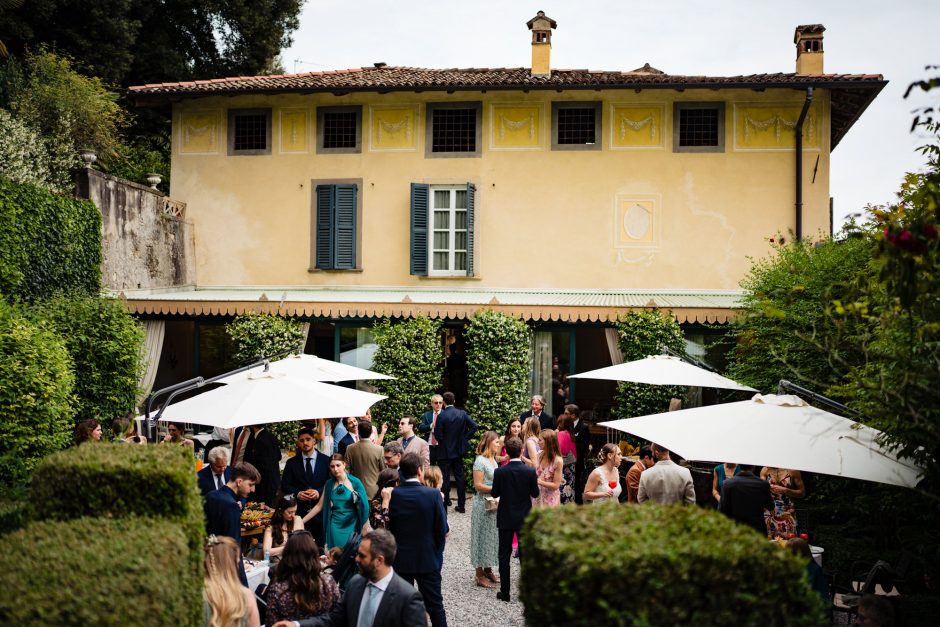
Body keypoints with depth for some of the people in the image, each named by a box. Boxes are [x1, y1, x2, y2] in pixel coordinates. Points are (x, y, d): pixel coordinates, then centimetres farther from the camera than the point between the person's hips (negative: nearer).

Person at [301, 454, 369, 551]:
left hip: (351, 526, -3)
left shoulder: (355, 482, -7)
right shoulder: (329, 484, 4)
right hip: (335, 526, 3)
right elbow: (319, 505, 7)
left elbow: (364, 507, -5)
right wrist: (301, 521, 4)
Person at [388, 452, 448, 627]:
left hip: (401, 558, 2)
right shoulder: (432, 494, -16)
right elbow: (442, 528, -11)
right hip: (428, 559, -2)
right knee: (434, 605, 9)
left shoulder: (395, 494, -10)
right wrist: (437, 551, 6)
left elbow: (391, 526, -4)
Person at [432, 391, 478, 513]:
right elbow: (474, 426, -5)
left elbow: (438, 436, -17)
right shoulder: (462, 413, -2)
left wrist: (435, 427, 2)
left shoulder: (441, 416, -16)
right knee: (460, 477, 10)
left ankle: (444, 505, 6)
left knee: (445, 479, 3)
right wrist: (464, 438, 3)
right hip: (458, 451, 4)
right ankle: (461, 506, 14)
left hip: (445, 452, -4)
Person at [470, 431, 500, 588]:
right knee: (482, 537, -1)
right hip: (483, 505, -8)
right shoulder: (480, 461, -15)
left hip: (494, 504, 8)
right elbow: (478, 485, -19)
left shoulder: (493, 460, 11)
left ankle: (488, 570, 23)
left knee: (492, 537, 13)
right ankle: (480, 575, 6)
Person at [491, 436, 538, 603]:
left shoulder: (500, 472, -14)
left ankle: (505, 592, 11)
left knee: (504, 555, 8)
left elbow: (494, 494, -5)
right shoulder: (530, 471, -14)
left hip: (505, 519, 0)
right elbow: (535, 493, -3)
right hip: (524, 519, 1)